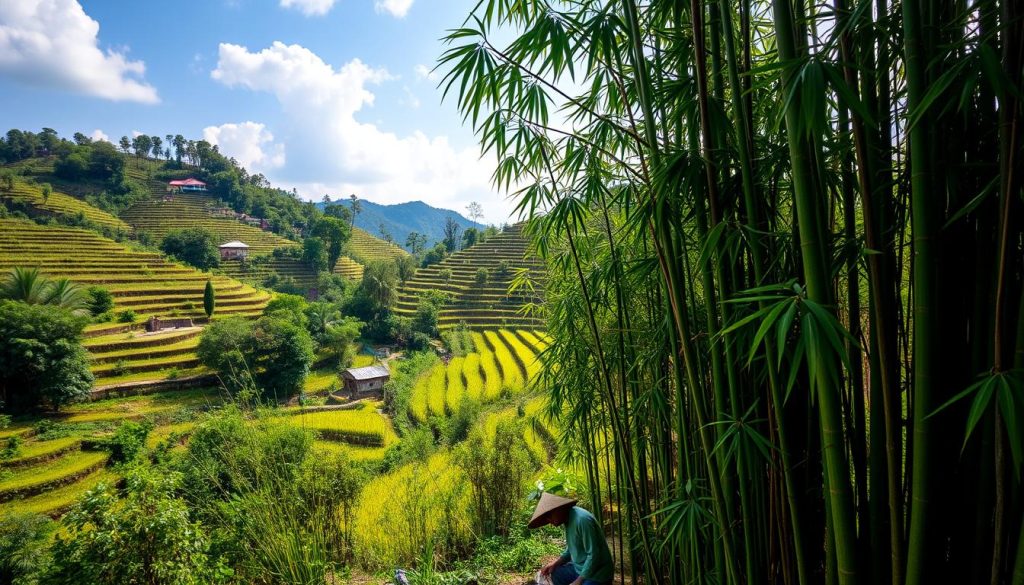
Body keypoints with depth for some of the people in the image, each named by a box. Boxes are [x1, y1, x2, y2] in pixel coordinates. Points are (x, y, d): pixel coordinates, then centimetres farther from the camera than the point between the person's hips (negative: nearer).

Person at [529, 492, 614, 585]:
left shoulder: (582, 520, -26)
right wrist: (555, 563, 4)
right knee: (553, 574, 9)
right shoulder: (568, 519, 3)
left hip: (596, 574, -9)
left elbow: (594, 555, -25)